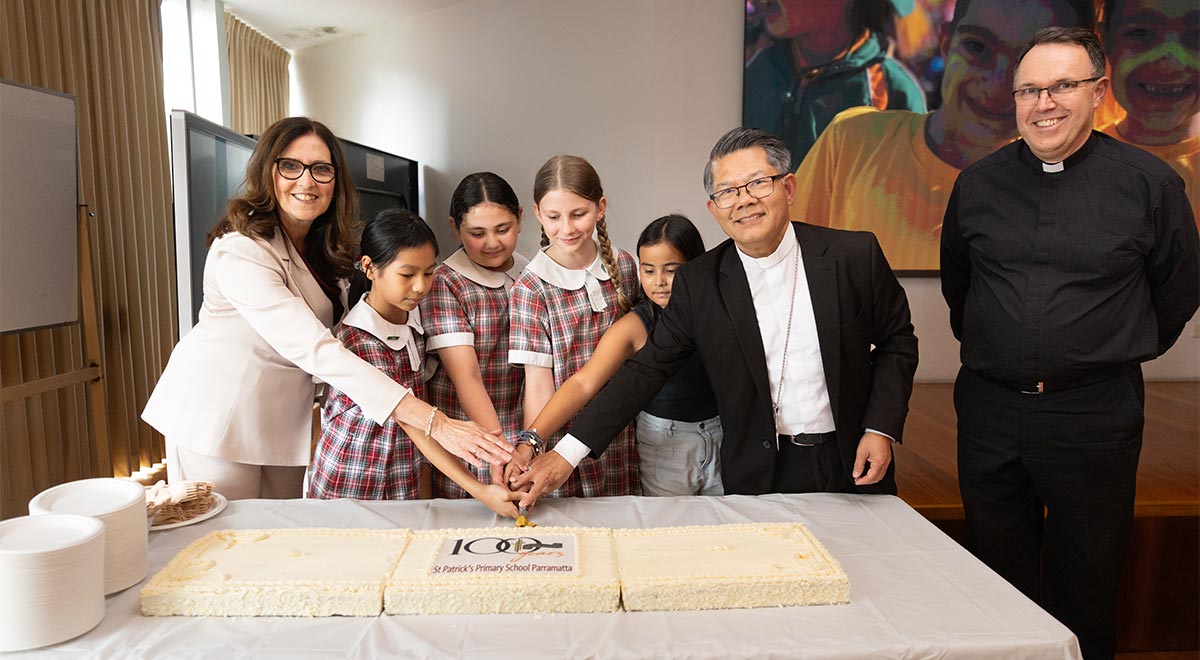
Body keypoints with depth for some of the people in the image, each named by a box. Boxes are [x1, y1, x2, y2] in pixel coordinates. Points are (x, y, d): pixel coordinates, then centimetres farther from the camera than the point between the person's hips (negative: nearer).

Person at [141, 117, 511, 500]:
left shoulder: (324, 245, -1)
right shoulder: (240, 251, -28)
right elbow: (314, 350, -38)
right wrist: (435, 423, -43)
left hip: (284, 421, 7)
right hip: (218, 420, -7)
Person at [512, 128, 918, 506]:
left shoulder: (855, 256, -9)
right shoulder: (699, 284, -8)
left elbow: (897, 341, 3)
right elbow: (647, 370, -8)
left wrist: (880, 429, -9)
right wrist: (567, 453, -14)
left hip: (854, 465, 1)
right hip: (759, 477, 0)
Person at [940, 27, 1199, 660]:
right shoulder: (977, 183, 3)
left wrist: (1119, 356, 13)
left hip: (1095, 414, -2)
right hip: (989, 407, 2)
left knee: (1086, 581, 11)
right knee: (999, 578, 14)